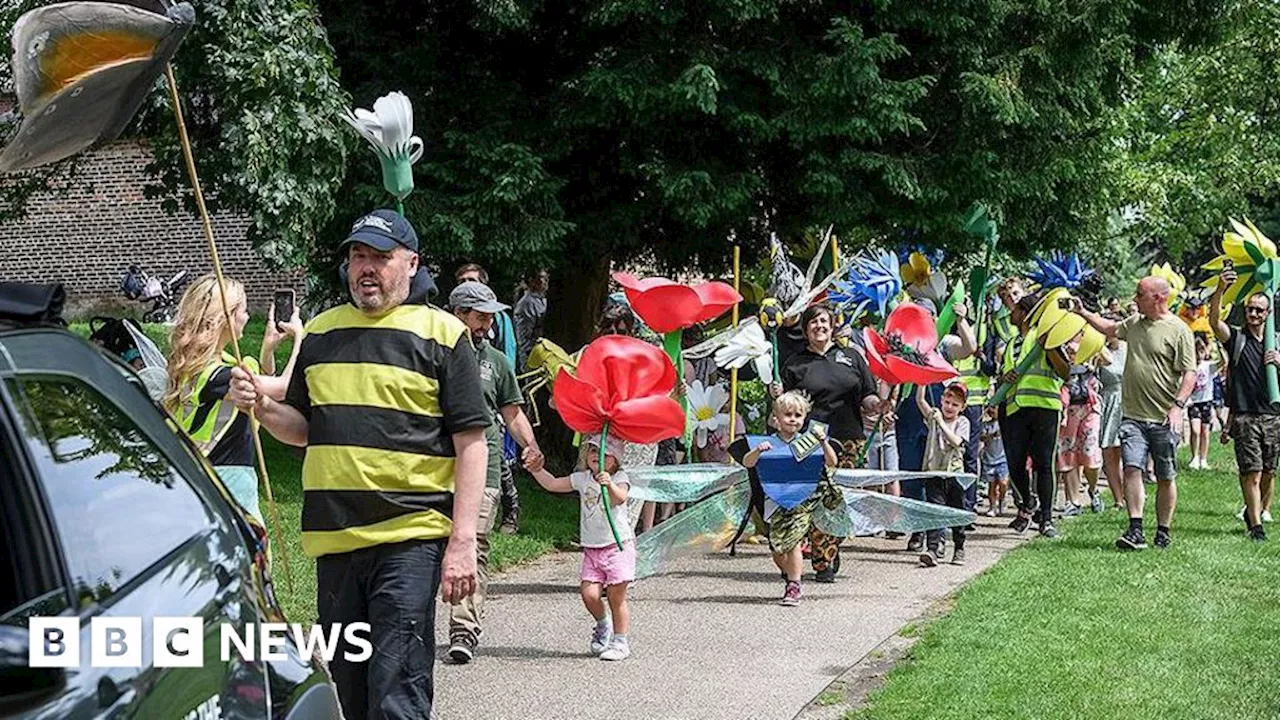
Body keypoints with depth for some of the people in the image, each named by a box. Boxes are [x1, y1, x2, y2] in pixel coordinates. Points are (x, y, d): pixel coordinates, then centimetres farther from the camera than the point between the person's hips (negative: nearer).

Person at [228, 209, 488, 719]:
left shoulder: (441, 333, 0)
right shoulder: (320, 332, 15)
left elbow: (470, 443, -3)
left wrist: (462, 542, -11)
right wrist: (263, 406, 1)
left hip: (409, 538, -5)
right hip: (332, 538, 5)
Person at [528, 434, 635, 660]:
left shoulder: (619, 478, -5)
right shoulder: (582, 478, 9)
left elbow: (620, 498, -26)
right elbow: (553, 484, 12)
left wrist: (610, 485, -45)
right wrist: (537, 470, -1)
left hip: (618, 546, -4)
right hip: (591, 548, 4)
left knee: (616, 596, -4)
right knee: (589, 593, -6)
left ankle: (620, 641, 8)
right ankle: (603, 625, 22)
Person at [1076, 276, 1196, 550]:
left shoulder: (1179, 330, -6)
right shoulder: (1134, 323, 13)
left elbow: (1189, 373, -10)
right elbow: (1110, 328, 35)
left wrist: (1178, 406, -20)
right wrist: (1083, 312, 31)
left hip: (1163, 419, -5)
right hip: (1133, 415, 5)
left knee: (1166, 477, 5)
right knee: (1132, 468, -9)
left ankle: (1163, 531, 15)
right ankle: (1135, 530, -11)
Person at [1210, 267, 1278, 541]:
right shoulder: (1236, 338, 2)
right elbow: (1214, 321, -18)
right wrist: (1220, 289, -35)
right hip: (1245, 416, -4)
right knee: (1252, 472, -7)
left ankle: (1256, 511, 28)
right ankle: (1255, 525, -2)